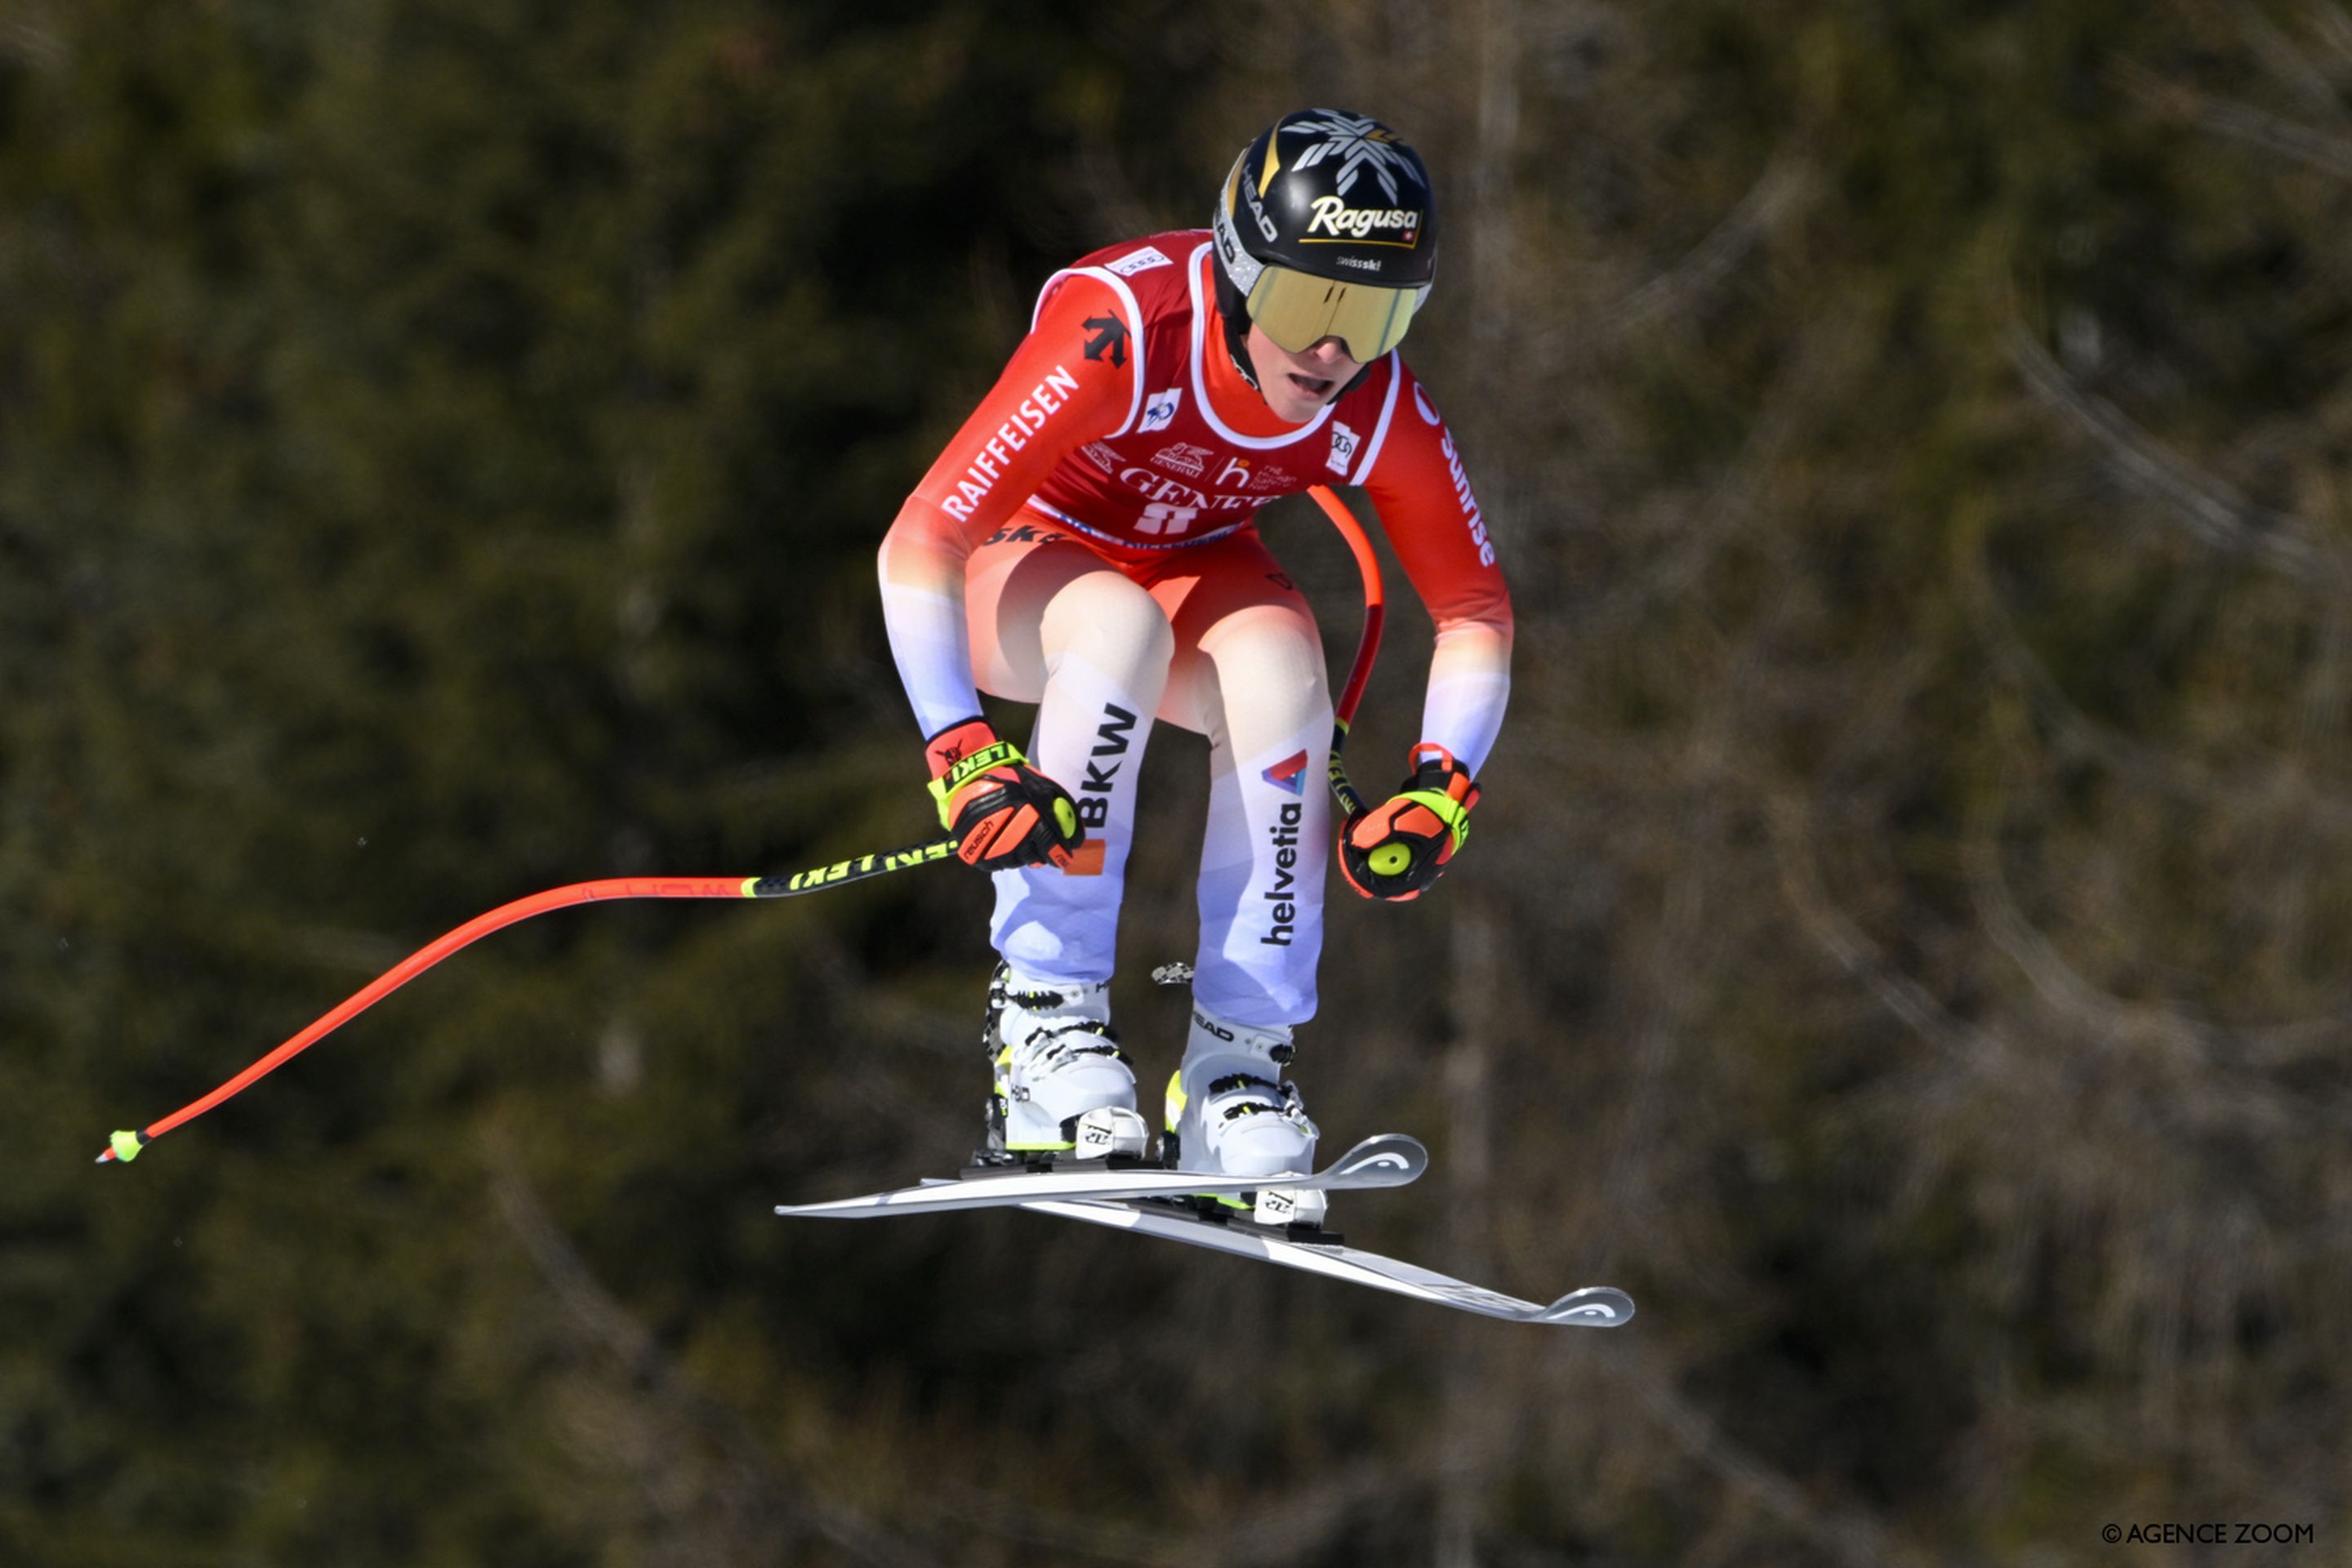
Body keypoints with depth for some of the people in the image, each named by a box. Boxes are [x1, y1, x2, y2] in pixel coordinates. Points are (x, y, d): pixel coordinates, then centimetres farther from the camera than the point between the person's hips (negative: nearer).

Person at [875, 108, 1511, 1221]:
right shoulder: (1121, 336, -36)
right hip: (1030, 555, -3)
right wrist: (962, 760, -42)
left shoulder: (1381, 411, -22)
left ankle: (1238, 1063, -23)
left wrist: (1438, 795, -22)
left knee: (1281, 670, -31)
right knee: (1118, 629, -38)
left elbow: (1475, 615, -6)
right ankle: (1044, 1021, -31)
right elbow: (916, 549, -33)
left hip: (1196, 566, 3)